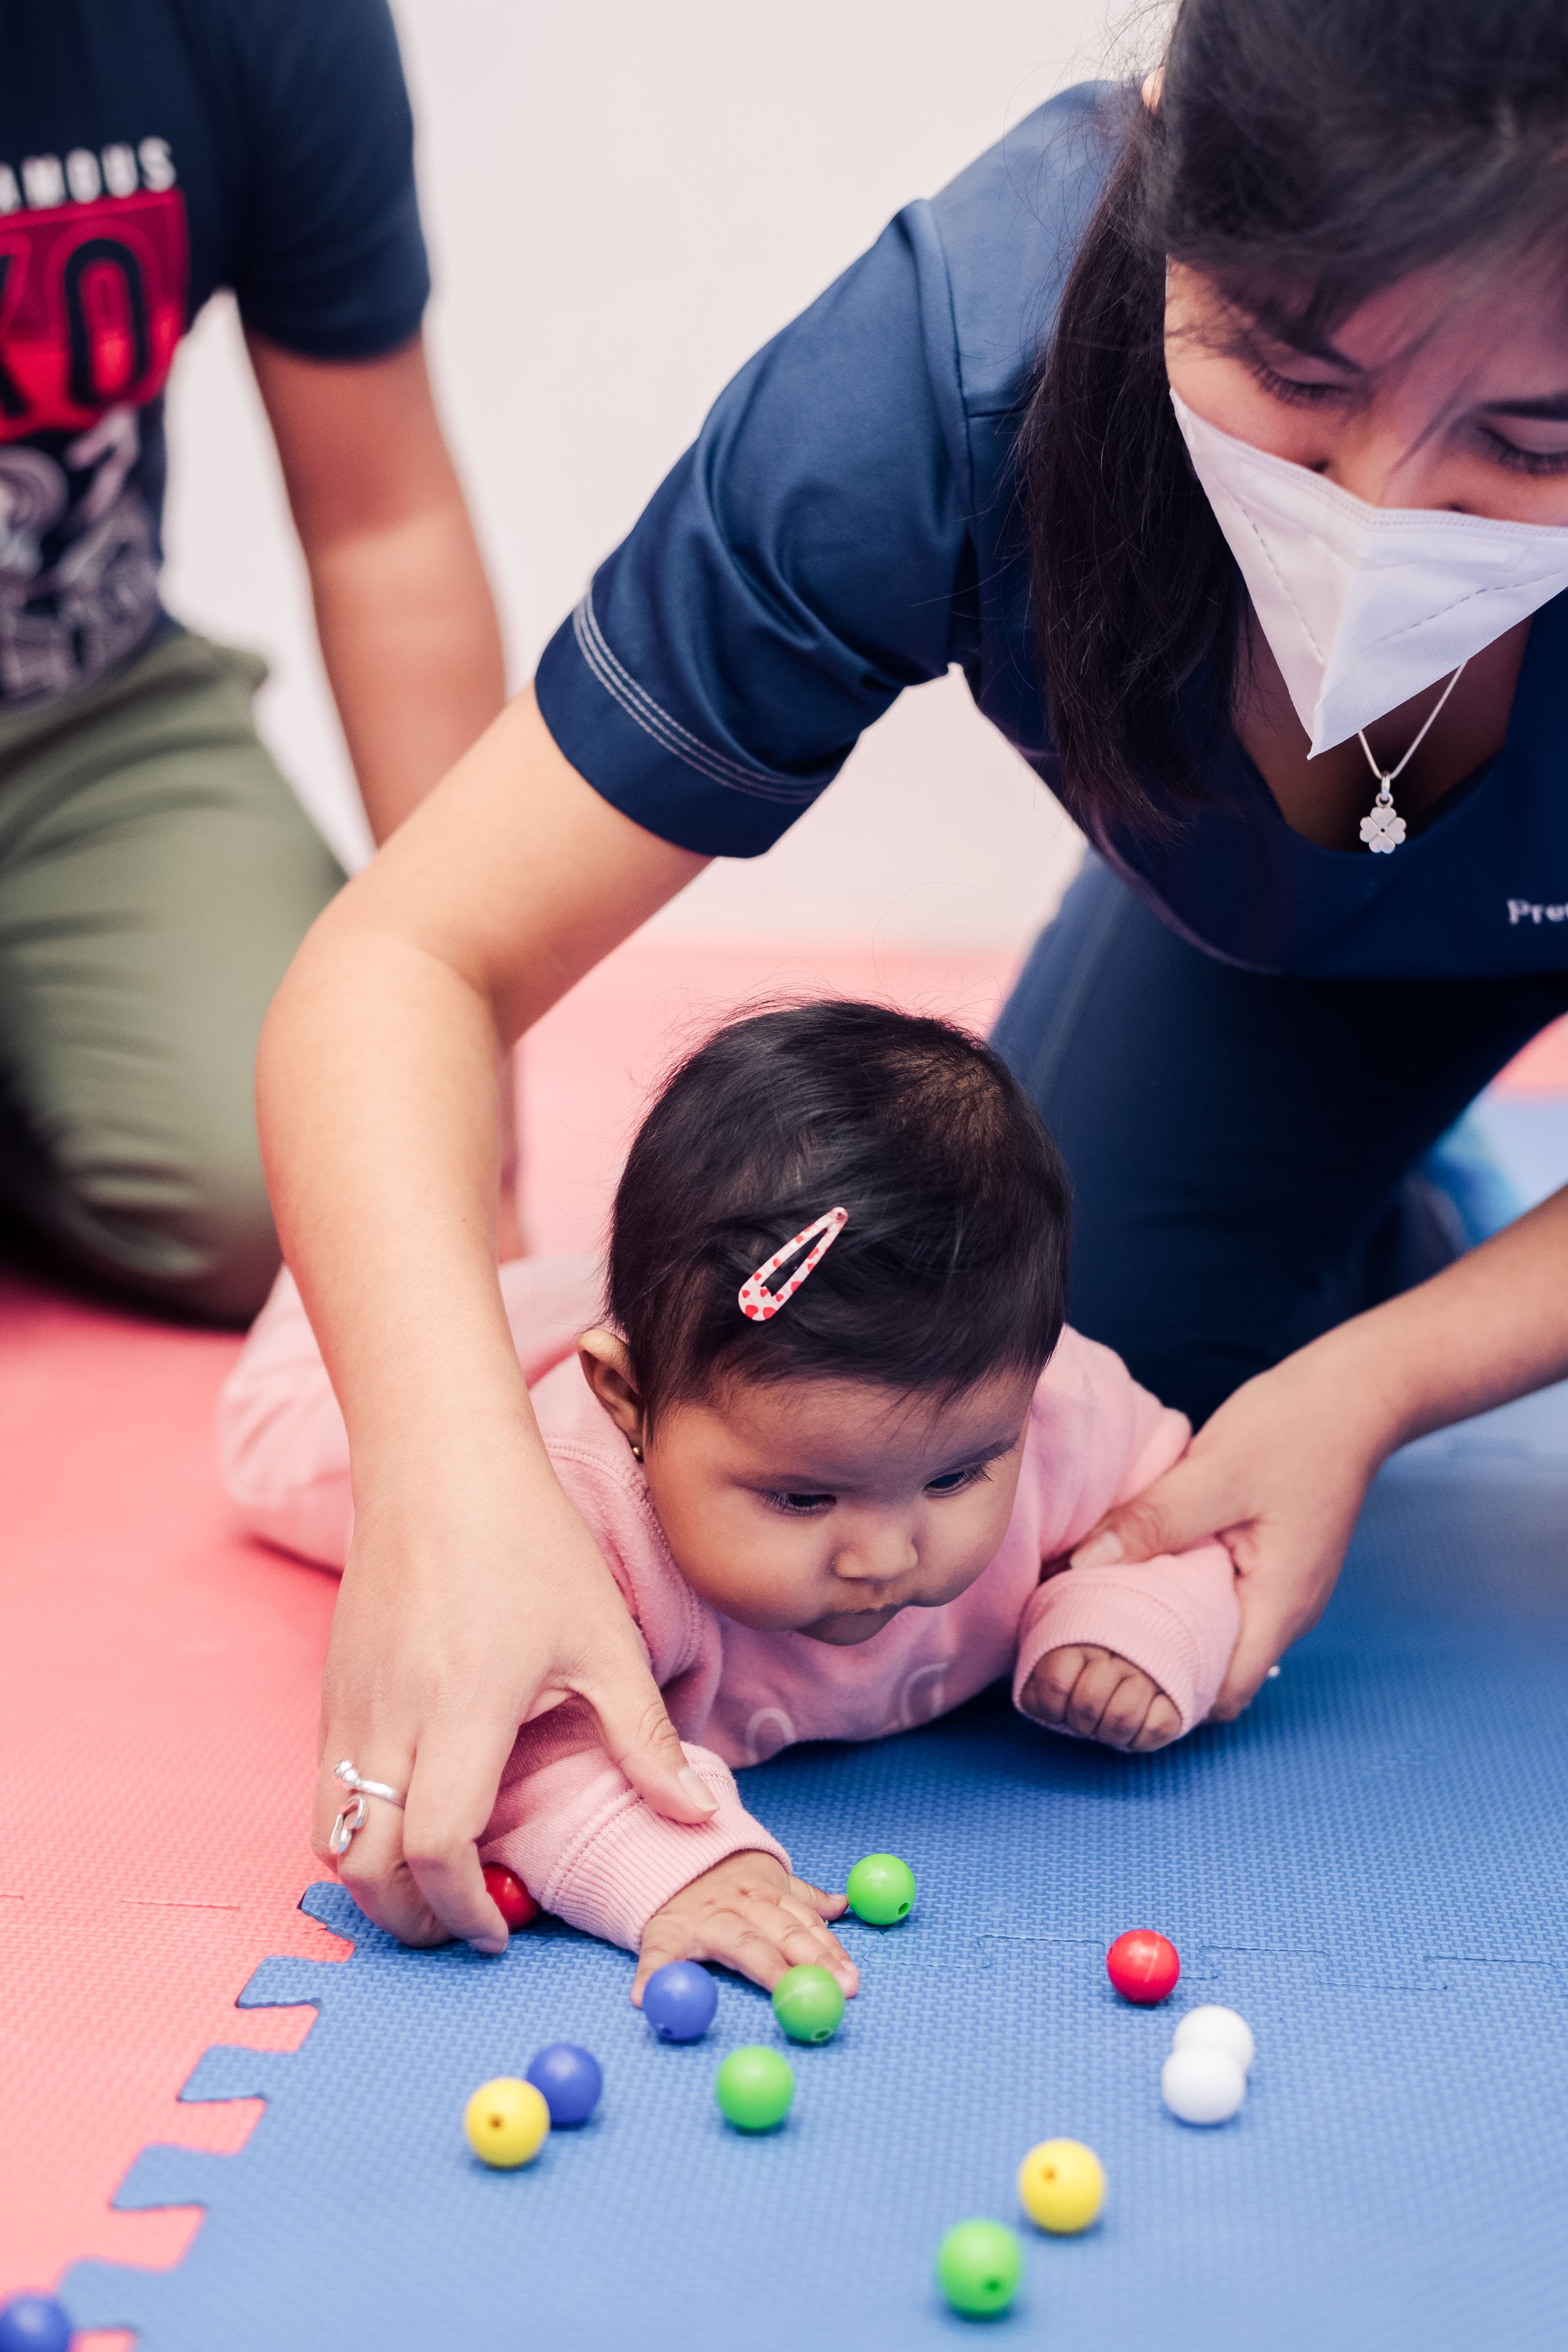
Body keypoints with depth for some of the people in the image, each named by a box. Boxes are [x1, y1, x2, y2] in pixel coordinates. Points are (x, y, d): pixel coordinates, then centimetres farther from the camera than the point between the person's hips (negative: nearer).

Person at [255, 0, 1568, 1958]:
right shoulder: (973, 356, -38)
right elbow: (410, 962, -35)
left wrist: (1374, 1382, -33)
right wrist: (455, 1466, -51)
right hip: (1282, 901, 2)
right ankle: (1364, 1218, 30)